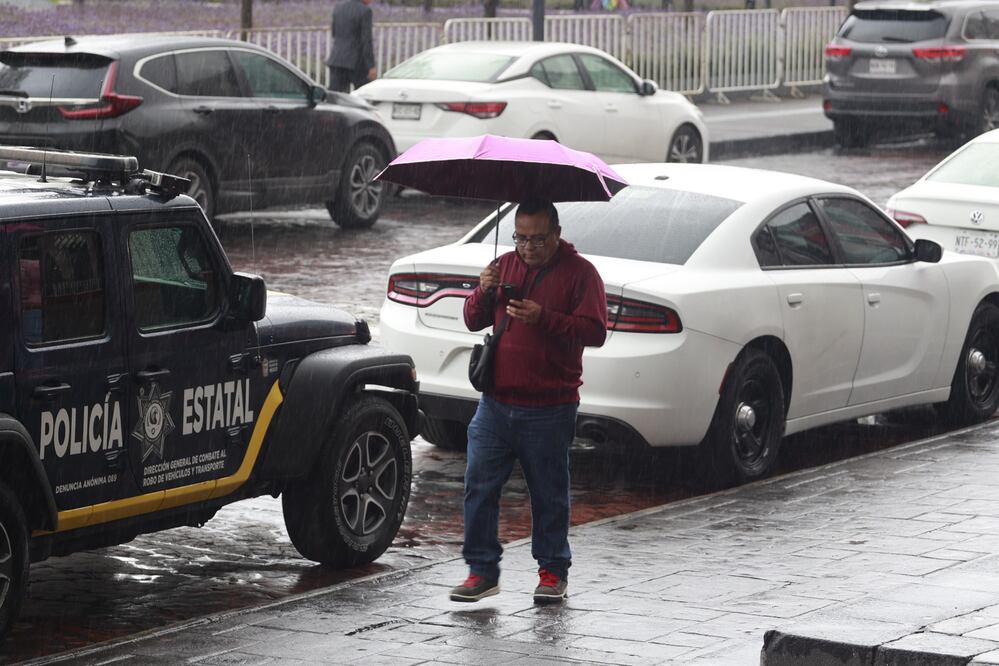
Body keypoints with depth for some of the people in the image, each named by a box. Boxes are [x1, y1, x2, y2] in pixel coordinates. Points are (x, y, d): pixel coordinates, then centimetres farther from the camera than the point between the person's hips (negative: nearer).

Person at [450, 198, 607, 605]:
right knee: (480, 486, -1)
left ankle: (553, 571, 17)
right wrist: (483, 293, -7)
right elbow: (474, 322, 14)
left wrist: (544, 319, -23)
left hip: (549, 409, -4)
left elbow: (595, 331, -11)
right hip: (496, 403, 4)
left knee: (549, 495, 5)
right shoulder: (505, 266, 12)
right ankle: (482, 570, 6)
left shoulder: (579, 273, -2)